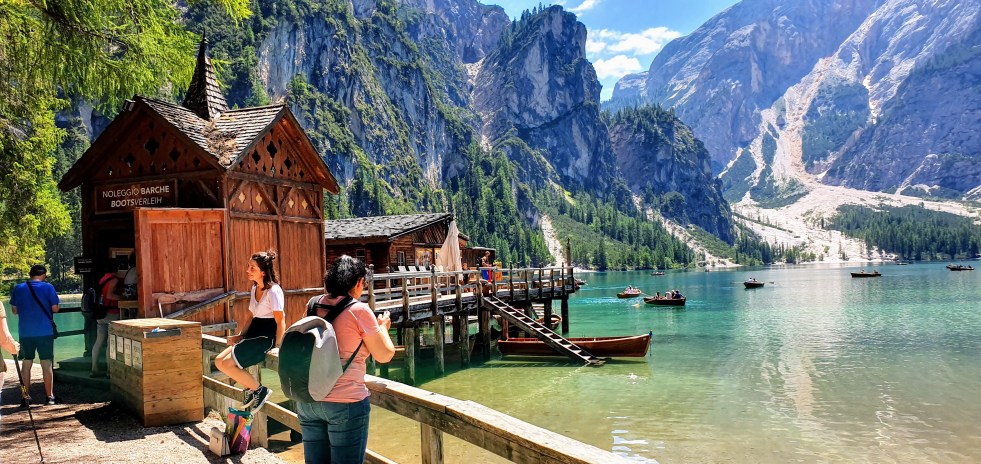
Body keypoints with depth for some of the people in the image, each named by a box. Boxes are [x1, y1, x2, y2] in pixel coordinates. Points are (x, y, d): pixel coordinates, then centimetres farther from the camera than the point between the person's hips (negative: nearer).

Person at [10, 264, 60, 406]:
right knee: (47, 364, 4)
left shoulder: (18, 288, 2)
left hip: (25, 332, 3)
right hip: (45, 332, -3)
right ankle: (50, 396, 8)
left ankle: (25, 397, 13)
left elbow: (14, 310, 8)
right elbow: (55, 309, -6)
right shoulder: (48, 287, -7)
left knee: (26, 363, 12)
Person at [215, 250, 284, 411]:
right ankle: (251, 388, 13)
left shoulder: (273, 290, -16)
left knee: (228, 363, -17)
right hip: (254, 333, 9)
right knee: (219, 361, 0)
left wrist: (277, 346, -20)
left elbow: (280, 321, -18)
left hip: (267, 337, -9)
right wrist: (240, 335, 8)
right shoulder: (254, 288, 11)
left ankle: (259, 390, 0)